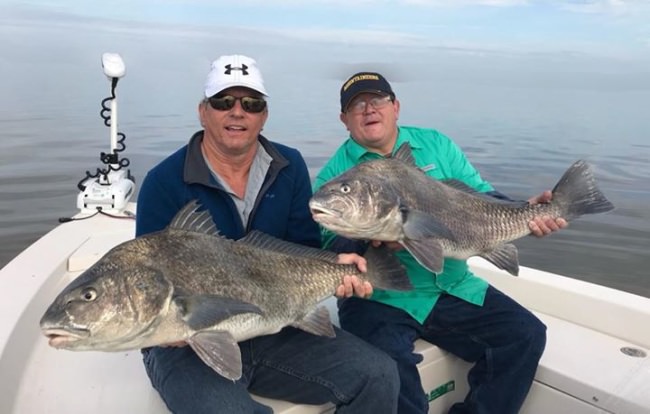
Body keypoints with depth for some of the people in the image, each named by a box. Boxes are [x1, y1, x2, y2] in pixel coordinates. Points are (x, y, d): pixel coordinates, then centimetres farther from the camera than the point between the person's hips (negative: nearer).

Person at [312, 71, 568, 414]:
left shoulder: (437, 145, 9)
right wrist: (371, 245, -30)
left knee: (527, 334, -5)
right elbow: (335, 247, -9)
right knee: (386, 364, -31)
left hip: (453, 288, 5)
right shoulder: (333, 175, -2)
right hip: (379, 298, -4)